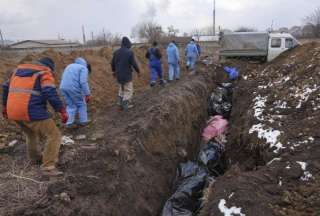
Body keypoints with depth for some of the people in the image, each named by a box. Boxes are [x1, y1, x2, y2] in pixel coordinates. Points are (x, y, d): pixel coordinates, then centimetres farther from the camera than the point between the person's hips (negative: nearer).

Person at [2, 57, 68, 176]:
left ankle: (35, 158, 46)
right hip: (32, 112, -8)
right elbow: (50, 93, -19)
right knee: (54, 135, -1)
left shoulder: (20, 69, 21)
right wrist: (62, 111, -17)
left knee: (32, 133, 31)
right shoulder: (45, 73, -3)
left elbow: (7, 87, 25)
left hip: (14, 112, 8)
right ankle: (48, 167, -6)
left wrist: (5, 105, 36)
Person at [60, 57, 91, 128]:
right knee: (81, 104, 13)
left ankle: (69, 123, 10)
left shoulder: (70, 66, 27)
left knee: (70, 105, 17)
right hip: (73, 88, -6)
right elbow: (83, 82, -12)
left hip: (63, 87, 6)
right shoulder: (83, 68, 3)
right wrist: (87, 94, -11)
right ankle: (83, 121, 18)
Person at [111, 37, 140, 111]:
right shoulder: (130, 52, -15)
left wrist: (114, 71, 26)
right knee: (128, 90, 5)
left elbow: (112, 63, 10)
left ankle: (120, 103, 24)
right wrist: (138, 71, 1)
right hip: (127, 75, -6)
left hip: (119, 74, 6)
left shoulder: (116, 52, 3)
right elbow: (134, 63, -14)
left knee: (121, 88, 22)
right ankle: (126, 105, 5)